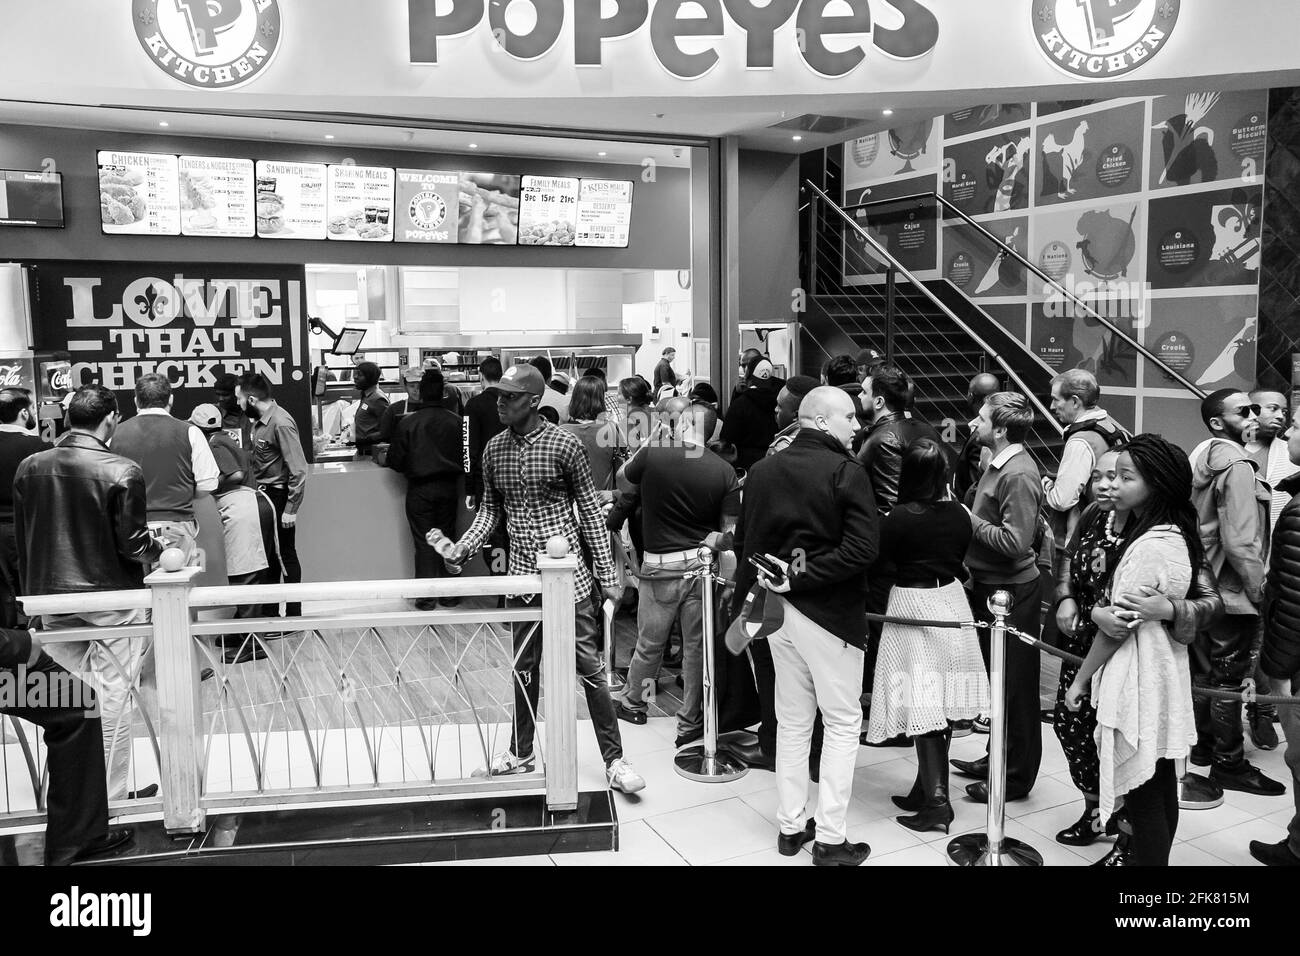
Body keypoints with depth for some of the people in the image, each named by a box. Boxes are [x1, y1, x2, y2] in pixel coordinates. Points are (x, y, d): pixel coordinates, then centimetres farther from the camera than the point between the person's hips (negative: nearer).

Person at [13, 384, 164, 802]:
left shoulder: (29, 467, 1)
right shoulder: (122, 471, -16)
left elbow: (20, 538, 7)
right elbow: (132, 544, -14)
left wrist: (33, 593, 17)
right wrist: (160, 549, 6)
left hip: (51, 596, 5)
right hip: (111, 596, -5)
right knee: (113, 696, 6)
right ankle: (110, 798, 15)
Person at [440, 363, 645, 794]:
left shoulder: (564, 444, -10)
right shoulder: (494, 449, 4)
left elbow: (589, 509, -4)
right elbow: (490, 510, 13)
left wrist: (607, 574, -6)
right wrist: (462, 548, -5)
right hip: (522, 573, 4)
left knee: (588, 664, 0)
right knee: (525, 666, 15)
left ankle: (614, 759, 11)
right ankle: (521, 752, 31)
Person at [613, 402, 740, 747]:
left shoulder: (652, 455, -12)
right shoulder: (724, 471, -7)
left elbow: (623, 474, 10)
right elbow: (730, 530, -5)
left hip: (660, 566, -1)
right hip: (702, 564, 1)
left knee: (649, 644, 16)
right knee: (697, 646, 11)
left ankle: (634, 703, 38)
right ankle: (689, 722, 21)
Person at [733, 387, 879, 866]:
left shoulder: (762, 471, 7)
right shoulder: (845, 471, -12)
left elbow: (743, 541, 10)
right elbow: (862, 547, -21)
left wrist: (751, 594, 13)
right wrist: (801, 578, -17)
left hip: (778, 610, 6)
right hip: (830, 611, -6)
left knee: (792, 722, 17)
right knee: (842, 722, 7)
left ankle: (790, 826, 25)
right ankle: (830, 839, 11)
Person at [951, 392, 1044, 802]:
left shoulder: (1019, 475, -21)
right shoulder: (999, 464, 8)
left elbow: (1015, 542, -26)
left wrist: (970, 519, -17)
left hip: (1011, 591, -9)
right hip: (989, 586, 9)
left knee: (1015, 686, 4)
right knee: (999, 680, 20)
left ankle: (1017, 776, 16)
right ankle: (999, 757, 35)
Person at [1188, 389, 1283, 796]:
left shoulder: (1202, 456, 9)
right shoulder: (1237, 467, -19)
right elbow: (1240, 542, -24)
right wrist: (1259, 589, -14)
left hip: (1203, 587, 9)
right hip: (1231, 592, -9)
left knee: (1204, 671, 19)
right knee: (1228, 680, 1)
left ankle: (1203, 743, 32)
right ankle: (1229, 765, 12)